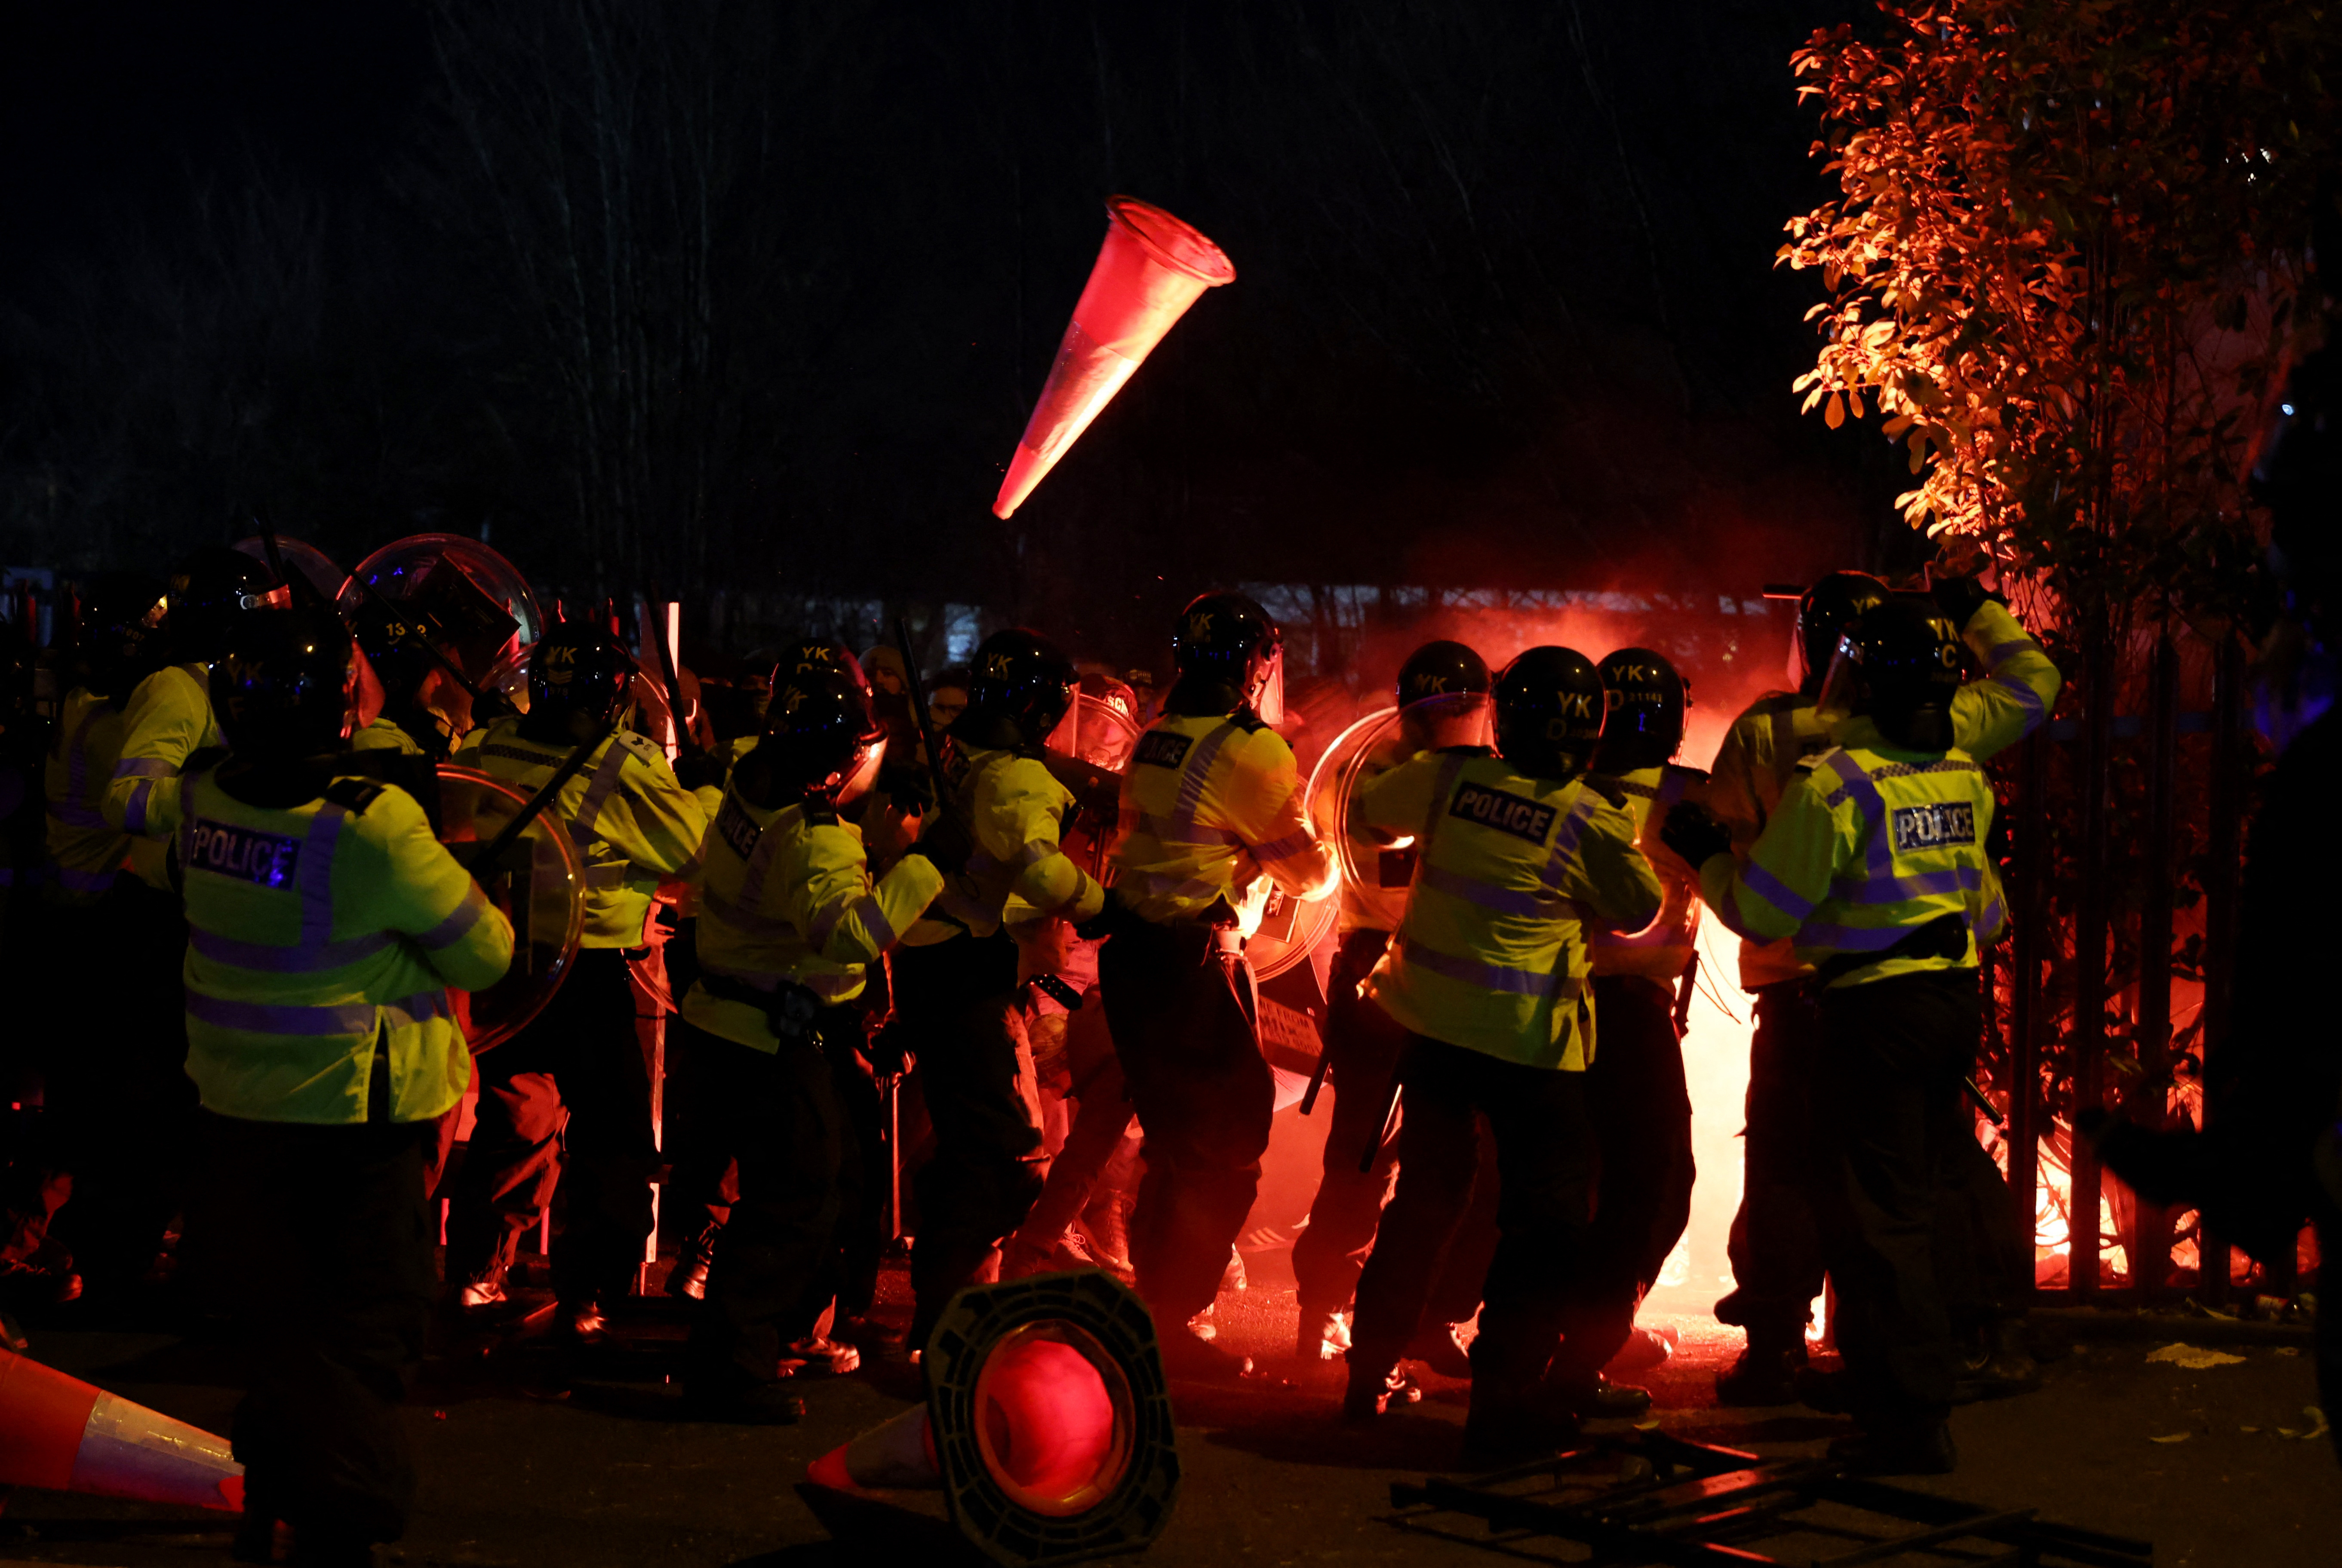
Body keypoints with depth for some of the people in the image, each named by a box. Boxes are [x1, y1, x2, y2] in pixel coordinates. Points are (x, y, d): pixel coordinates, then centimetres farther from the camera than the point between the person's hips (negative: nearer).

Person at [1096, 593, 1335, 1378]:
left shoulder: (1158, 739, 10)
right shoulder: (1251, 750, -13)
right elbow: (1310, 873, -3)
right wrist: (1327, 855, 17)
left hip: (1133, 954, 8)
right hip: (1190, 967, -8)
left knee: (1177, 1145, 20)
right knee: (1225, 1150, 1)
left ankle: (1153, 1311, 29)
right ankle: (1171, 1328, 4)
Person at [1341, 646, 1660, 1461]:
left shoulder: (1449, 777, -3)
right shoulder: (1592, 819, -13)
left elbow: (1368, 811, 15)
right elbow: (1639, 912, 2)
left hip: (1431, 1022, 6)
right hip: (1527, 1039, -5)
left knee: (1425, 1195, 22)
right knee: (1549, 1217, 5)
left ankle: (1370, 1371, 31)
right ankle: (1502, 1402, 2)